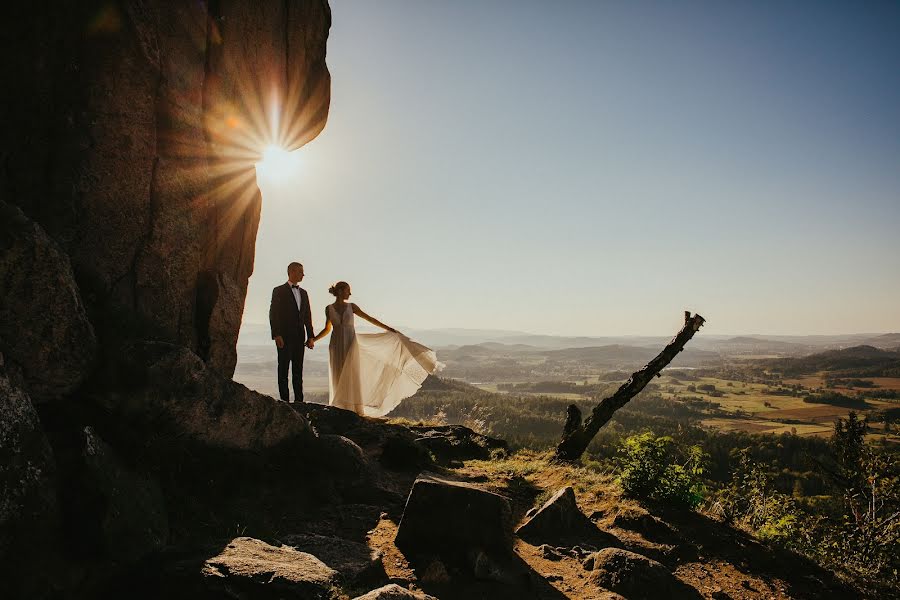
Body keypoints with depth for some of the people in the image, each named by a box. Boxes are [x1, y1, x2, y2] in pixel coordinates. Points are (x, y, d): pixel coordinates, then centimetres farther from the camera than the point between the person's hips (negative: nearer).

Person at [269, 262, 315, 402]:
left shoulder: (303, 293, 15)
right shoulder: (279, 291, -2)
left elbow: (307, 316, 14)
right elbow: (273, 314, -7)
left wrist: (310, 336, 8)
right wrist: (276, 335, -16)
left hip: (299, 338, 5)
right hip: (284, 337, -5)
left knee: (298, 370, 7)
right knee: (283, 370, -1)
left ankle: (299, 400, 11)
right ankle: (284, 400, 3)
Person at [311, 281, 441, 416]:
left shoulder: (351, 306, 3)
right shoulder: (329, 309, 5)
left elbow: (370, 319, 3)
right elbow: (327, 329, 15)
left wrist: (389, 328, -2)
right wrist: (313, 339, 4)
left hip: (351, 345, -1)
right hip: (336, 346, 1)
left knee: (352, 377, -5)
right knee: (338, 379, 1)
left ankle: (356, 410, -4)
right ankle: (341, 410, 7)